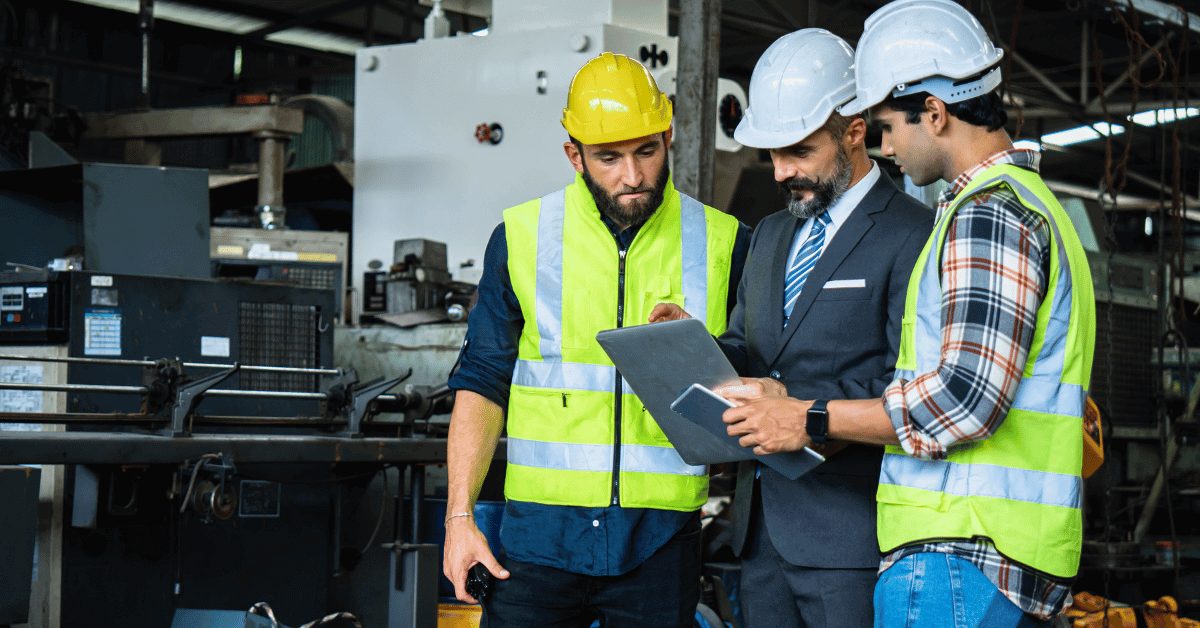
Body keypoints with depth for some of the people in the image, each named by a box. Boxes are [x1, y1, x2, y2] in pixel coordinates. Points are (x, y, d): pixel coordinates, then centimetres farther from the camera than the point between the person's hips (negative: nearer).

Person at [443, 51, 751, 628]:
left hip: (661, 538, 0)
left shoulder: (723, 244, 5)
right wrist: (459, 514, -1)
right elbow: (483, 382, 6)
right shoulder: (521, 238, 5)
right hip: (542, 531, 0)